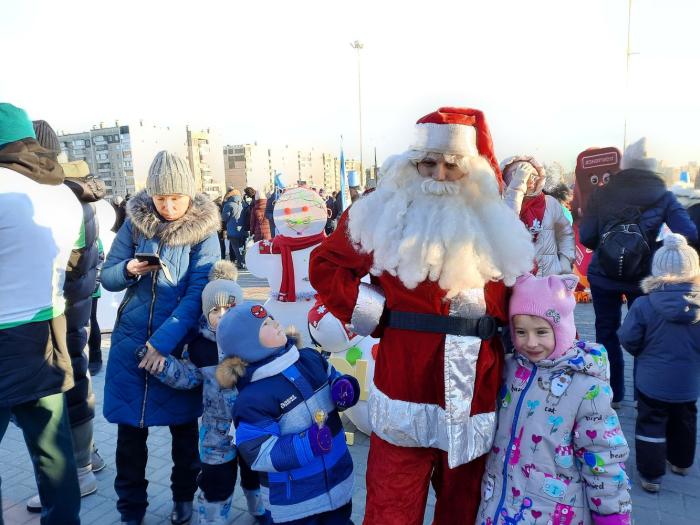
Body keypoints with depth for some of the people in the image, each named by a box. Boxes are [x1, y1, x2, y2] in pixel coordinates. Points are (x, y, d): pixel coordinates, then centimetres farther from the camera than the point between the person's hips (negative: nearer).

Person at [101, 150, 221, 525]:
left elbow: (198, 293, -15)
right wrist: (128, 270, -19)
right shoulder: (135, 221, -1)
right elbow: (107, 277, 4)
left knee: (183, 426, 12)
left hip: (179, 343, -2)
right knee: (129, 430, 10)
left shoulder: (203, 231, -8)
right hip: (130, 339, 2)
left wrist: (164, 341, -22)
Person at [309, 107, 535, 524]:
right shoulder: (383, 213, -2)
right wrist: (373, 312, -7)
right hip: (408, 387, -3)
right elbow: (326, 265, 3)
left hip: (477, 391, 4)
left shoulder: (495, 222, 9)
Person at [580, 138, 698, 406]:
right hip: (642, 277, 0)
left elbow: (586, 237, -9)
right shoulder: (663, 196, -6)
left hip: (603, 275, 0)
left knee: (607, 331, 13)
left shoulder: (601, 194, -7)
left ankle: (611, 394, 22)